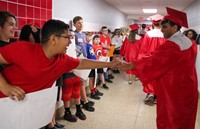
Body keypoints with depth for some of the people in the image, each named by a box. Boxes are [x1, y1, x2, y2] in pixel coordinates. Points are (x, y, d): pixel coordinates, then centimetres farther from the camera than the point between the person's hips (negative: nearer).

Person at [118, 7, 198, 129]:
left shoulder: (171, 45, -23)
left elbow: (152, 61, -27)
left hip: (173, 91, -9)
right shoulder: (189, 42, 6)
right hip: (187, 88, 9)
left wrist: (128, 65, -24)